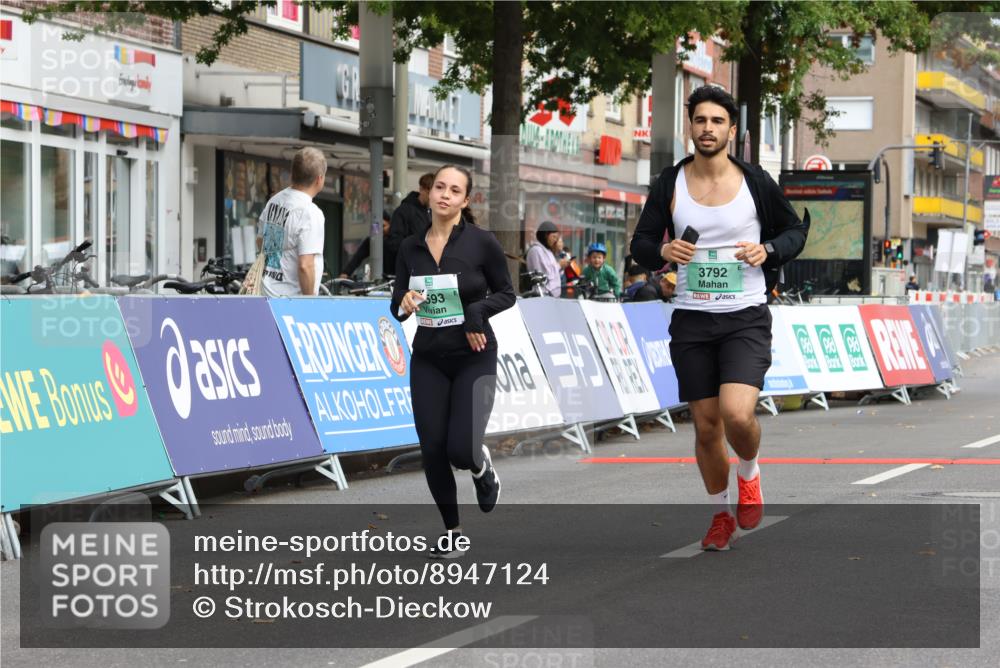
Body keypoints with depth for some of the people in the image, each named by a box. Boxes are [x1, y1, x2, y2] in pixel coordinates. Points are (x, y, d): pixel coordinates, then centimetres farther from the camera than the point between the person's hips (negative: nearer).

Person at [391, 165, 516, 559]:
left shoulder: (481, 242, -8)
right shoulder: (410, 248, 2)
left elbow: (506, 294, 0)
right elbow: (397, 305, 7)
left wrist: (477, 311, -17)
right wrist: (405, 304, -16)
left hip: (474, 358, -3)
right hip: (428, 359, 3)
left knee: (462, 450, -15)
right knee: (433, 450, -2)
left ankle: (482, 467, 24)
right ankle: (452, 533, 17)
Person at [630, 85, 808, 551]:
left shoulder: (756, 182, -2)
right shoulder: (670, 183, 2)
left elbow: (796, 230, 10)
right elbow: (640, 243, 7)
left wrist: (769, 251, -10)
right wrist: (663, 251, -15)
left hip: (746, 317, -2)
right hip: (691, 320, 2)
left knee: (737, 413, -21)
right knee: (706, 426, 7)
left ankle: (749, 474, 12)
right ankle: (721, 514, 28)